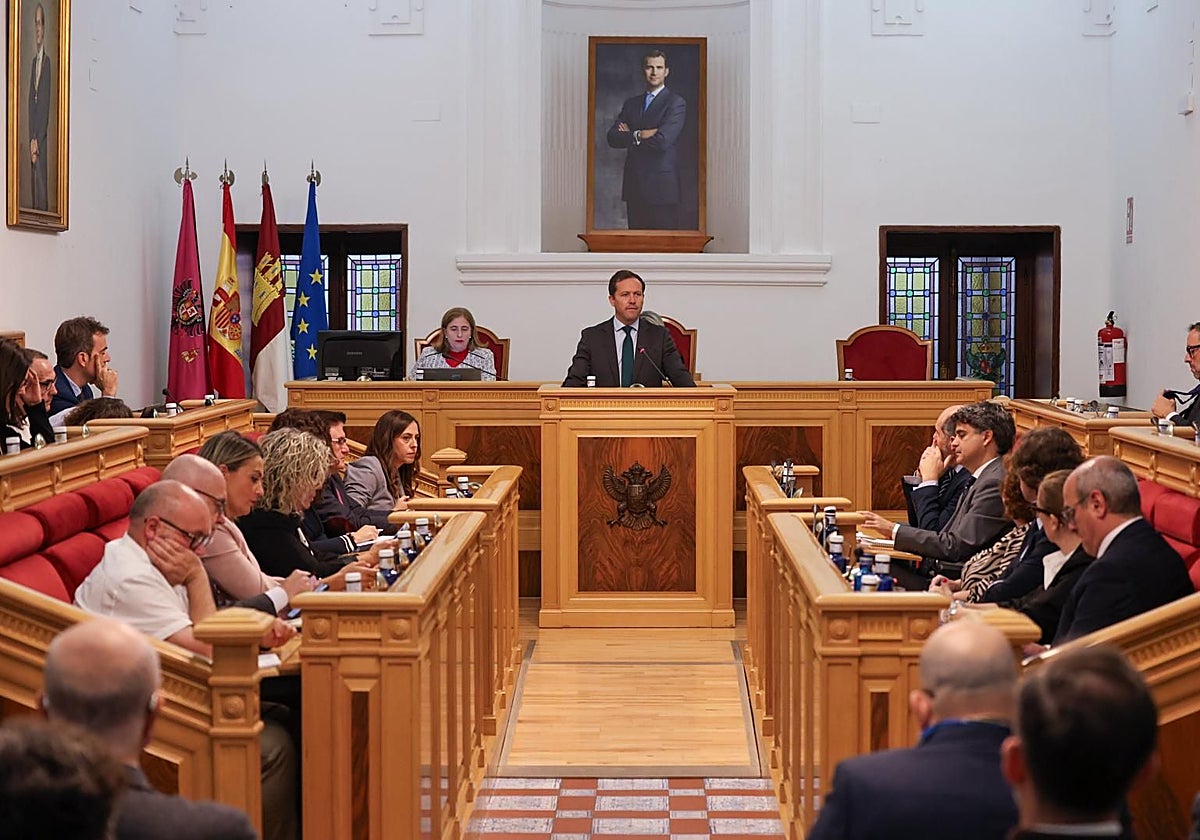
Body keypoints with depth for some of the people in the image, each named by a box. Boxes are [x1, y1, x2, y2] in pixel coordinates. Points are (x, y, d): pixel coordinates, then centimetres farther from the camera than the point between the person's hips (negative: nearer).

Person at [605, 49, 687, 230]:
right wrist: (639, 135, -11)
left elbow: (662, 141, -16)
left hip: (661, 187, -6)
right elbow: (612, 137, 5)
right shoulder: (631, 103, 16)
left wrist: (630, 136, -3)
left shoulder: (676, 103, -3)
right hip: (634, 187, 6)